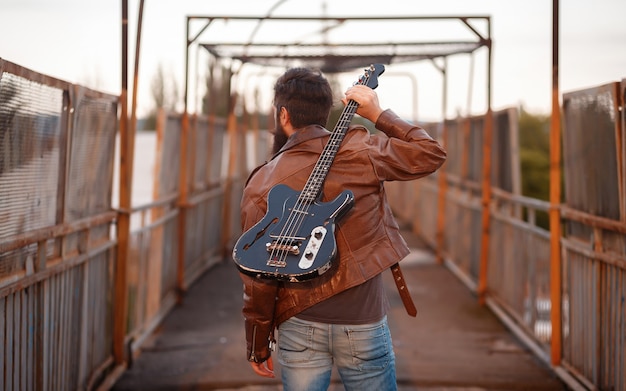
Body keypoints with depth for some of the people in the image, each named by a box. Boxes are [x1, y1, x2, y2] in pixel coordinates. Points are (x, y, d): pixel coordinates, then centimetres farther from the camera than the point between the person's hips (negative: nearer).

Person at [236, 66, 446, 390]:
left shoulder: (261, 185, -6)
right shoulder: (360, 150, -8)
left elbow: (258, 276, -4)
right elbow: (431, 154, 4)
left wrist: (258, 345, 7)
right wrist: (379, 115, 7)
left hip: (300, 328, 0)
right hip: (363, 325, 0)